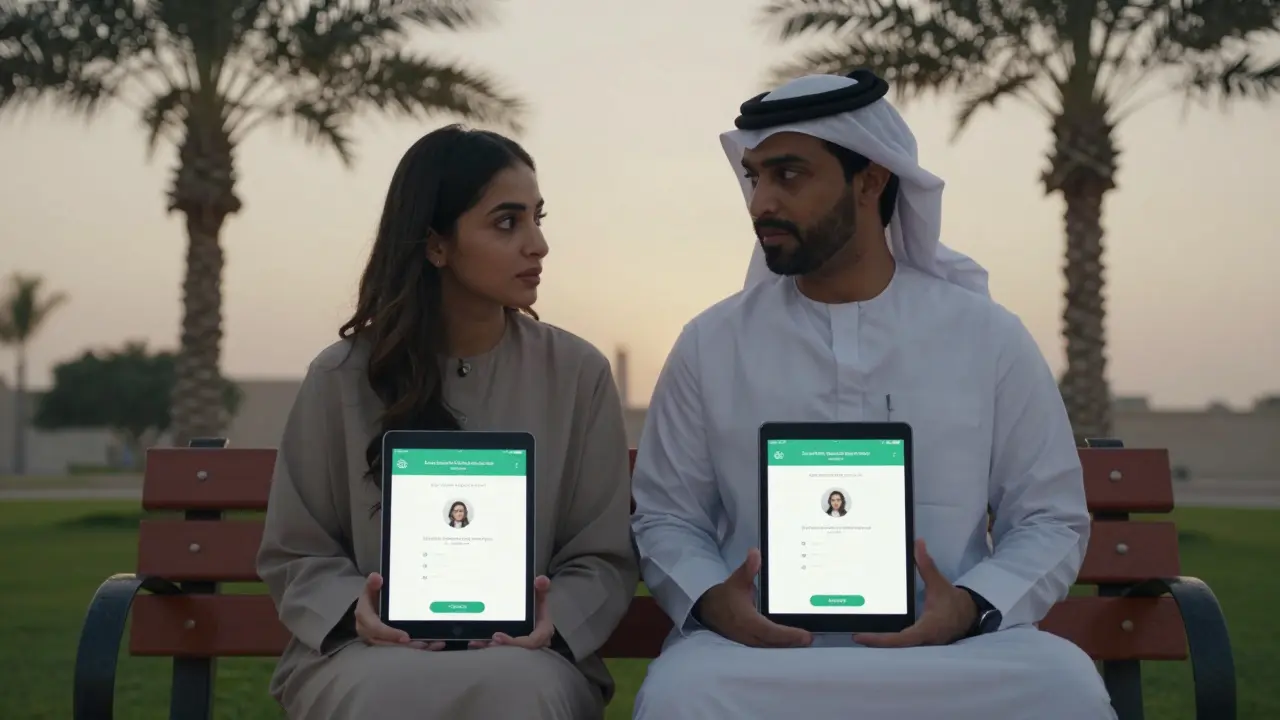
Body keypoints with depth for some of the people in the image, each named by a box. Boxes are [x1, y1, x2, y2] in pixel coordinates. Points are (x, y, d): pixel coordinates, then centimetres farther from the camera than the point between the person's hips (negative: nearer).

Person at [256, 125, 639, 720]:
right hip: (373, 651, 0)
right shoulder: (341, 377, 2)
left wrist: (555, 618, -17)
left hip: (520, 655, 1)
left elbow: (604, 556, 5)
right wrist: (354, 609, -14)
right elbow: (294, 554, 8)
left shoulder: (578, 372, 2)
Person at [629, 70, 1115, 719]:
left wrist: (972, 607, -13)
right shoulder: (709, 344, 5)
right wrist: (710, 601, -12)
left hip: (947, 641, 1)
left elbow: (1051, 518, 7)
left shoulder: (990, 337, 4)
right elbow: (665, 517, 10)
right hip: (757, 642, 0)